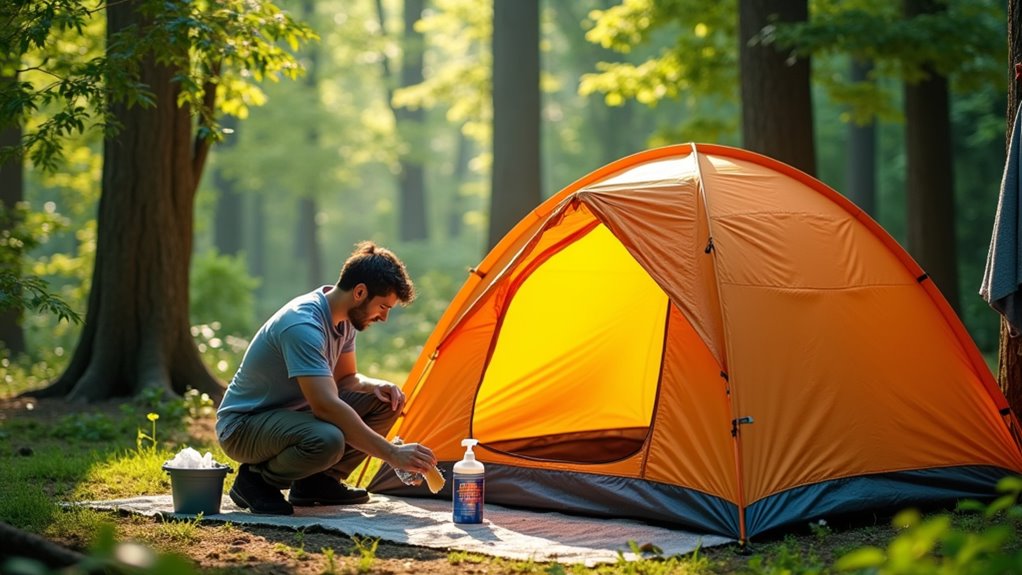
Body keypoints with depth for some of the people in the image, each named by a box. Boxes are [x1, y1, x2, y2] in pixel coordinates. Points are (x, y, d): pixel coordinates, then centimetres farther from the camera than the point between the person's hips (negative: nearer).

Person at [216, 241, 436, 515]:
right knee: (327, 439, -38)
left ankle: (317, 482, 5)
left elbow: (345, 378, 14)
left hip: (291, 413, 9)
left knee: (385, 402, -1)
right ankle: (255, 480, -11)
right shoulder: (302, 325, -29)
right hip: (243, 426, -9)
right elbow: (326, 405, -36)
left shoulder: (344, 318, 0)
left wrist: (375, 386, -11)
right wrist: (392, 453, -35)